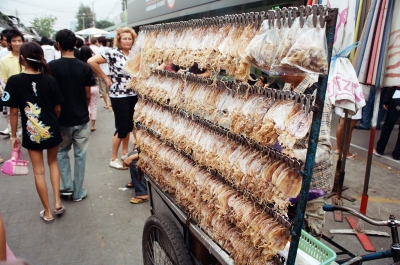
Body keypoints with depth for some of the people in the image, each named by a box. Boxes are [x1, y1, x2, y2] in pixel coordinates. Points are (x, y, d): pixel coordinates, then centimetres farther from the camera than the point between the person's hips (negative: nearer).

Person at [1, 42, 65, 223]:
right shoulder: (50, 80, -8)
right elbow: (57, 109, -1)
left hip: (32, 133, -1)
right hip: (52, 130, 2)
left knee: (38, 171, 11)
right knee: (53, 162, 24)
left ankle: (47, 212, 22)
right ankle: (57, 203, 20)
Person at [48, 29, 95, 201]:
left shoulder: (52, 66, -11)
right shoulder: (85, 67, -7)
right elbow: (88, 95, -1)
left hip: (61, 119, -1)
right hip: (81, 119, 1)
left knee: (61, 152, 22)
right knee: (80, 156, 11)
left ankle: (67, 186, 19)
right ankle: (78, 192, 19)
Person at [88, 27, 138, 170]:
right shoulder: (113, 53, -11)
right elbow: (91, 61, -17)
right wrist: (105, 77, -11)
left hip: (133, 95, 6)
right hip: (119, 96, -6)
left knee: (129, 126, 14)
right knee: (122, 128, -1)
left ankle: (125, 153, 32)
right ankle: (113, 159, 15)